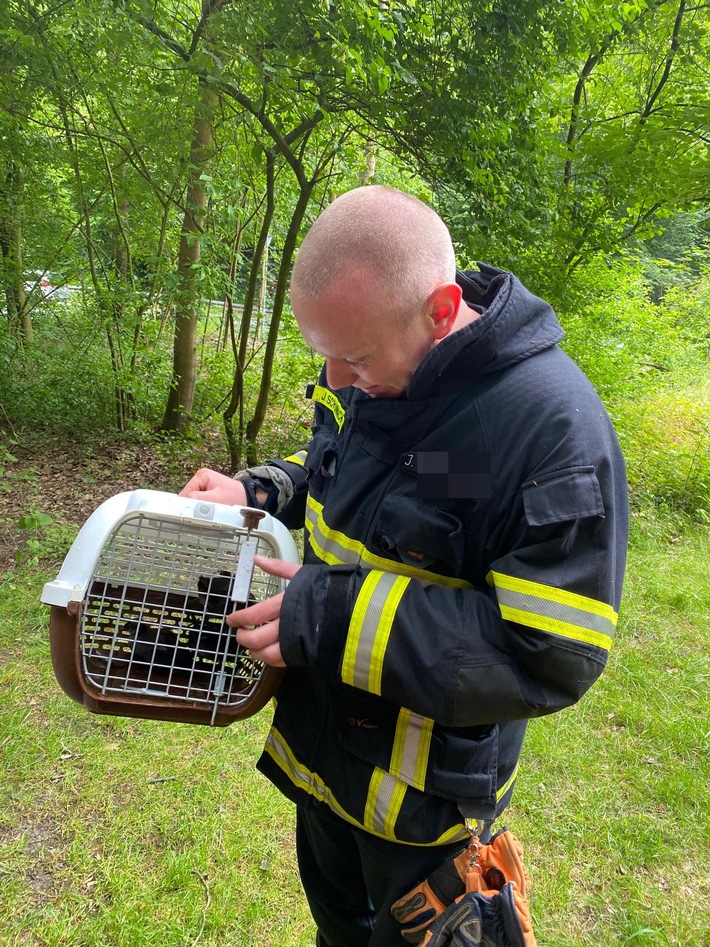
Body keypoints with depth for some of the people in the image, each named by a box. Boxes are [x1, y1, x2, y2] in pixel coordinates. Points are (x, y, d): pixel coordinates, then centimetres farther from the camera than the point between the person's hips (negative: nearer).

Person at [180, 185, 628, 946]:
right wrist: (257, 492, -9)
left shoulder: (552, 426, -31)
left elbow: (552, 655, -29)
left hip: (425, 791, -6)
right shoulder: (366, 373, -9)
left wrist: (336, 617, -31)